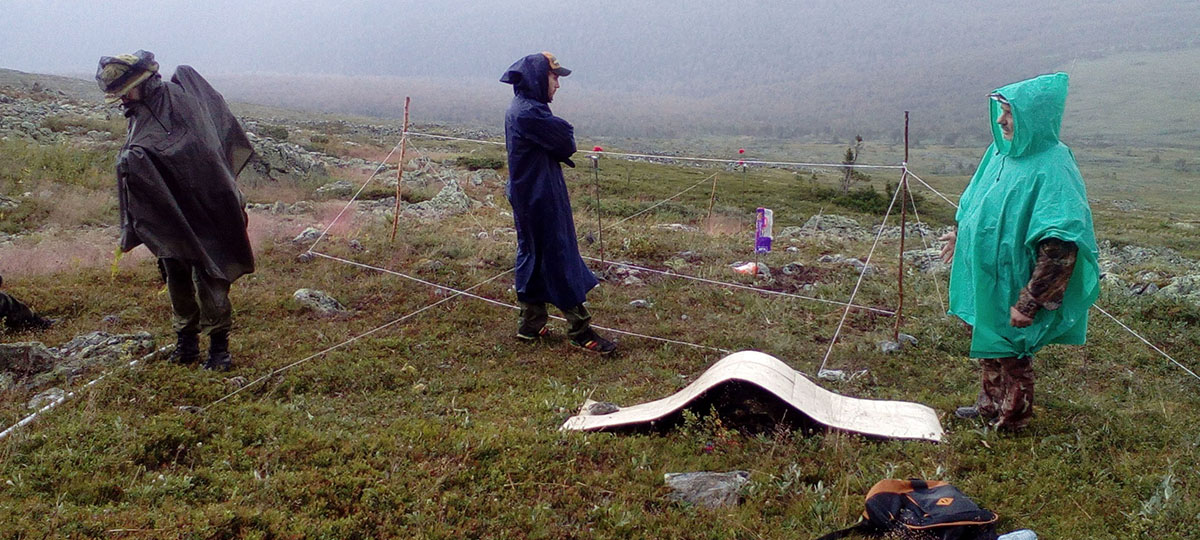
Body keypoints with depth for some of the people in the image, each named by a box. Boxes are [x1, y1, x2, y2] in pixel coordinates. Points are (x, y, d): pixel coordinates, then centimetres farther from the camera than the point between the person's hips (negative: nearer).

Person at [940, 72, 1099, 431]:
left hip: (1012, 285, -8)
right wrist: (961, 236, 31)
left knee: (1011, 354, 11)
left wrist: (1028, 304, -27)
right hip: (984, 279, 8)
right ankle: (989, 406, 43)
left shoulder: (1052, 169, -24)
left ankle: (1011, 422, 31)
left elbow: (1060, 249, -27)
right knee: (988, 348, 23)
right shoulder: (1001, 151, 1)